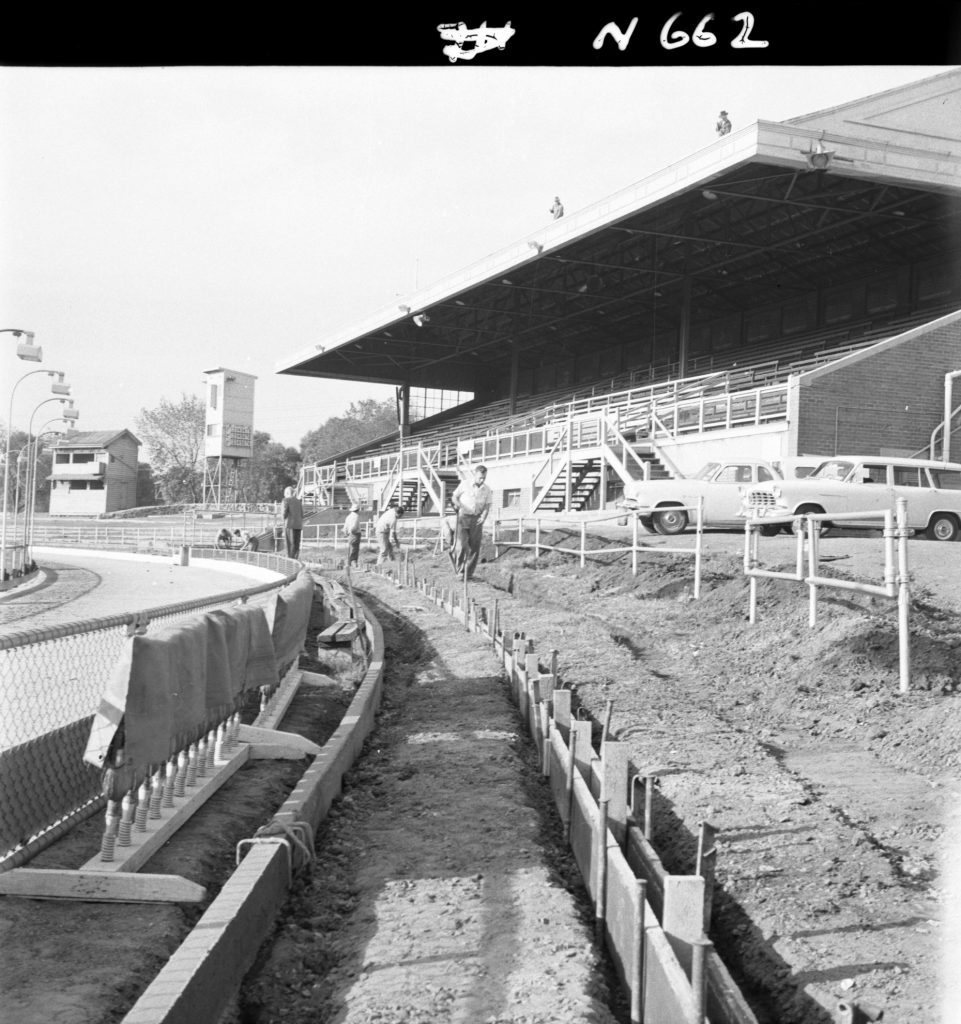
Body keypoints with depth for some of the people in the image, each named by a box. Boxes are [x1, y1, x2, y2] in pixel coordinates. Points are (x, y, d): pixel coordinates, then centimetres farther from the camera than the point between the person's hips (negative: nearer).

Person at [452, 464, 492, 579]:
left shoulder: (487, 489, 4)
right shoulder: (464, 484, -2)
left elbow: (487, 505, 4)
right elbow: (454, 497, 6)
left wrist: (484, 516, -14)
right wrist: (461, 507, -11)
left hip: (477, 519, 2)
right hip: (463, 517, -2)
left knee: (475, 546, 0)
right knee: (462, 544, -12)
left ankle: (469, 573, 8)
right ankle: (459, 570, 0)